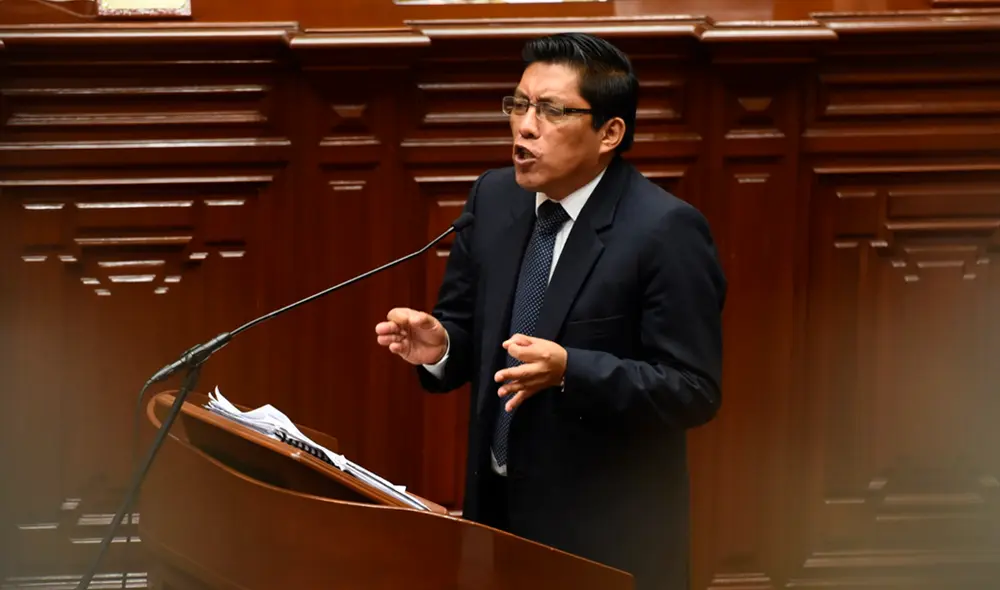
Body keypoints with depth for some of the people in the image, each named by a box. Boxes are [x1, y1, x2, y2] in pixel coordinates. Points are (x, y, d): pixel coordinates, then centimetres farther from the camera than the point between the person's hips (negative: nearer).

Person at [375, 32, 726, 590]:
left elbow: (694, 390, -19)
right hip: (496, 509, 6)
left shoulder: (667, 230, -17)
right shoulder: (494, 198, 3)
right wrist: (440, 346, -11)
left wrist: (569, 371, -31)